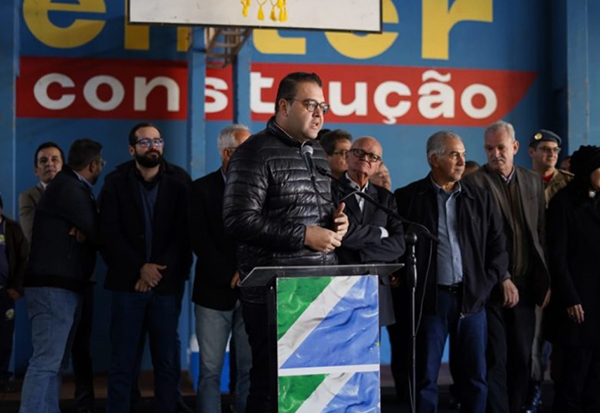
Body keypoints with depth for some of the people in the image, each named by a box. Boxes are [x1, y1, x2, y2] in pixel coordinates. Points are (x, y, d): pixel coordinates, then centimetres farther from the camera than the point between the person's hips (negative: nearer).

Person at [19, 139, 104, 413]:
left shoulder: (70, 187, 17)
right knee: (46, 362, -12)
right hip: (54, 287, -10)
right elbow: (99, 235, -15)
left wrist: (85, 231, -10)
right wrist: (89, 233, 6)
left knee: (54, 362, 12)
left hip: (61, 285, 10)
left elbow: (89, 229, 10)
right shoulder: (70, 189, -14)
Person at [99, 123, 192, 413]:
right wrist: (140, 268, -11)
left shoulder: (179, 181, 4)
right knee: (123, 362, 2)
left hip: (167, 283, 0)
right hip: (128, 283, 0)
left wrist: (160, 270, -10)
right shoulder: (116, 183, 5)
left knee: (168, 361, 4)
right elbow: (109, 234, -2)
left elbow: (185, 232, -2)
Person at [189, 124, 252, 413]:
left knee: (250, 370, 3)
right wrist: (230, 276, -11)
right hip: (215, 291, -1)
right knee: (210, 371, 3)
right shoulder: (202, 189, 3)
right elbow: (199, 239, -5)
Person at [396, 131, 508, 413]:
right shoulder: (407, 198, -1)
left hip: (471, 298, 3)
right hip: (429, 298, -3)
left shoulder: (480, 198, 9)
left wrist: (486, 283, 3)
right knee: (425, 377, 4)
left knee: (474, 376, 8)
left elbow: (498, 246, 12)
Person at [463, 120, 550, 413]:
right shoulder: (474, 183, -6)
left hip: (525, 287, 5)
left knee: (522, 358, 10)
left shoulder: (533, 181, 11)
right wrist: (503, 280, -14)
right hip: (491, 287, -5)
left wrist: (546, 280, 7)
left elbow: (542, 234, 12)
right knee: (495, 359, -1)